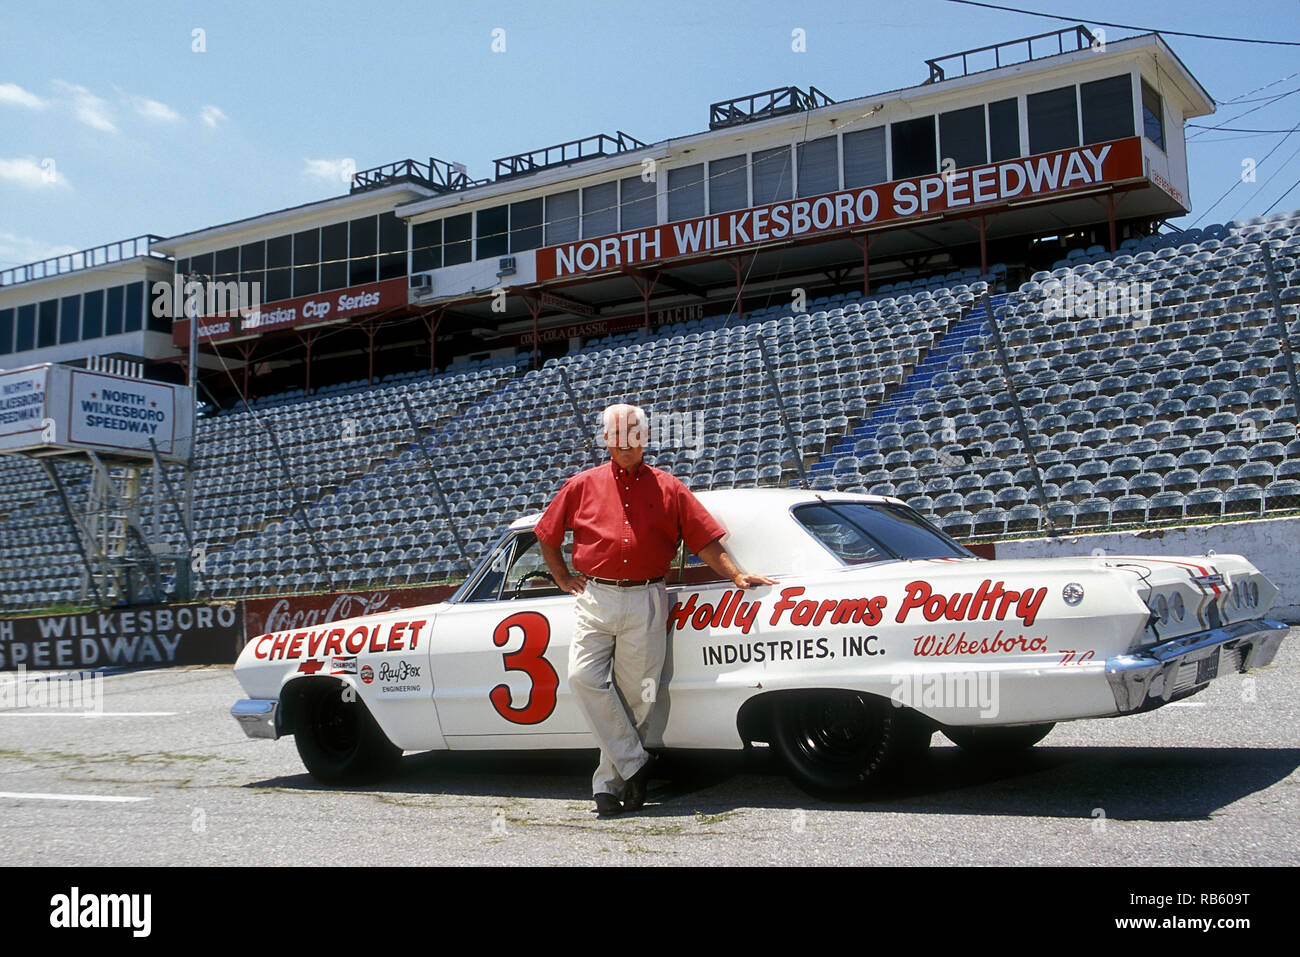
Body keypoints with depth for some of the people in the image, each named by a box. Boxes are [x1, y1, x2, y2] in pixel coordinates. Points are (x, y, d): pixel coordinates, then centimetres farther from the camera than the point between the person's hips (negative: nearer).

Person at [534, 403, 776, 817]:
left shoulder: (668, 488, 11)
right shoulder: (583, 485, 11)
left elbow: (705, 538, 9)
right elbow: (547, 536, 20)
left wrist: (736, 575, 1)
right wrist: (564, 579, 15)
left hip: (646, 601, -1)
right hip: (595, 600, 1)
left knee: (634, 694, -1)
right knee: (584, 678, -16)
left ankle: (608, 782, 11)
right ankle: (634, 764, -4)